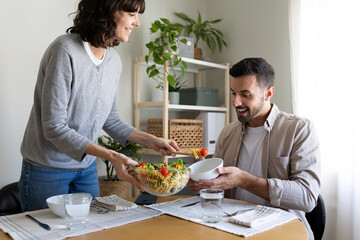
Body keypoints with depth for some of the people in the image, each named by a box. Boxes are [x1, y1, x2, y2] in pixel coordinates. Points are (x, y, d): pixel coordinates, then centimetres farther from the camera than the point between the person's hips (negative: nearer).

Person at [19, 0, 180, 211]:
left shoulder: (114, 60, -1)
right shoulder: (65, 51, -22)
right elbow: (54, 127, -24)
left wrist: (151, 141, -2)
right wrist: (111, 156, -30)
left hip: (87, 167, 6)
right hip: (48, 169, -6)